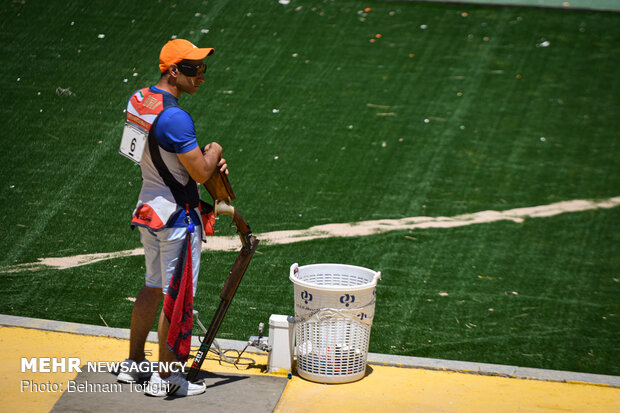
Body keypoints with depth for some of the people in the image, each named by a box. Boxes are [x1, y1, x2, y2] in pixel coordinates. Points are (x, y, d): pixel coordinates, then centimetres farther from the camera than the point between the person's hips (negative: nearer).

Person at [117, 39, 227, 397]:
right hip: (178, 217, -9)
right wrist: (214, 151, -2)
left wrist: (205, 159, 7)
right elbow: (200, 173, -22)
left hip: (148, 208, 9)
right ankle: (165, 377, 12)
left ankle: (134, 364, 31)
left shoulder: (138, 100, 4)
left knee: (153, 287, 21)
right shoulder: (174, 117, -25)